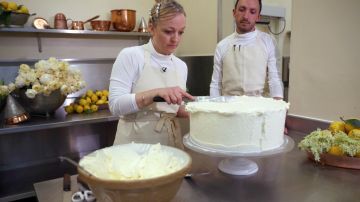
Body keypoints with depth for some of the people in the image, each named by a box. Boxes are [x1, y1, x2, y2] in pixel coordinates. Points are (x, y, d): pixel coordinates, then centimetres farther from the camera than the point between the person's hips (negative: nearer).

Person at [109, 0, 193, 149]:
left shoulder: (181, 66, 3)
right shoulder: (130, 56, -12)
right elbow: (115, 105, -19)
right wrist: (155, 93, -30)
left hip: (170, 142, 5)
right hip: (135, 143, -4)